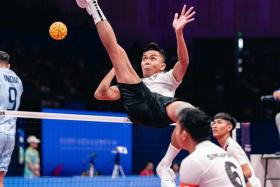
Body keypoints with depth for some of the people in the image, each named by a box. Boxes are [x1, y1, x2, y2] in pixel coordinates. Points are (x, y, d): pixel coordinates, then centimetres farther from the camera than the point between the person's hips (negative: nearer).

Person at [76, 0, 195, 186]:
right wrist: (118, 67, 34)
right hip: (137, 102, 1)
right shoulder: (135, 86, 43)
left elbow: (183, 61, 16)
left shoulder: (168, 78, 39)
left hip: (162, 105, -1)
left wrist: (179, 32, 2)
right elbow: (101, 93, 30)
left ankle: (165, 165, -25)